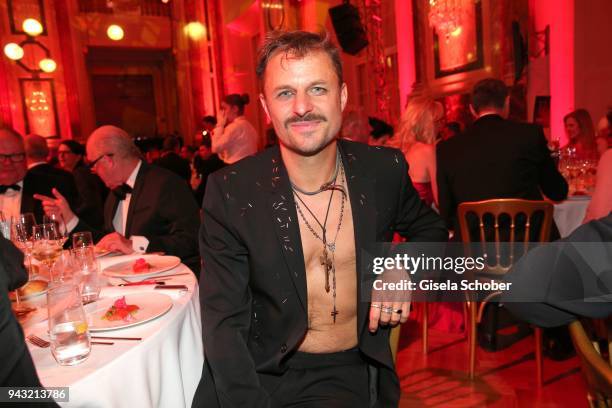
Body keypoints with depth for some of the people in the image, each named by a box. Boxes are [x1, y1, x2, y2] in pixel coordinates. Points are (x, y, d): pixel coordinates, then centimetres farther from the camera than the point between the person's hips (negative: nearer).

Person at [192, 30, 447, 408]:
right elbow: (224, 322, -10)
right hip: (261, 373, 0)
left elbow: (431, 230, 12)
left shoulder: (384, 171, -7)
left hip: (348, 375, 1)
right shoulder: (230, 192, -12)